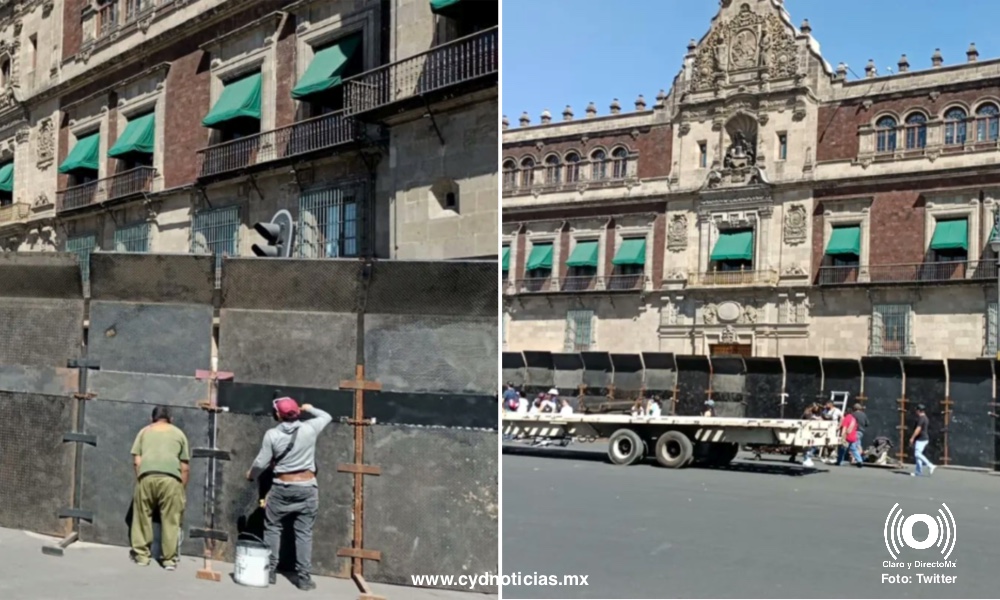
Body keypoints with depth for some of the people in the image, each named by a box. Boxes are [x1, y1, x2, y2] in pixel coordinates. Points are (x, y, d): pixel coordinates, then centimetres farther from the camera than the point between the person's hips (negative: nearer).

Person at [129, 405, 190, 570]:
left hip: (146, 475, 1)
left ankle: (141, 555, 21)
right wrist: (183, 490, 23)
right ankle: (170, 559, 9)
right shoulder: (178, 433, 22)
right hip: (171, 477, -1)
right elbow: (185, 466, 17)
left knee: (142, 516, 15)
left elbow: (136, 460, 12)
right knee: (171, 520, 6)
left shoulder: (145, 431, 24)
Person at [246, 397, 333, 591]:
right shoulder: (309, 429, -6)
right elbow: (327, 417, 14)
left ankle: (270, 571, 19)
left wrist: (251, 475, 19)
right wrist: (310, 409, 31)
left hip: (282, 488, -1)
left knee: (272, 528, 16)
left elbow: (262, 463, -1)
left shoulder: (272, 435, -8)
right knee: (304, 533, 4)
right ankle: (304, 577, 4)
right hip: (306, 488, 1)